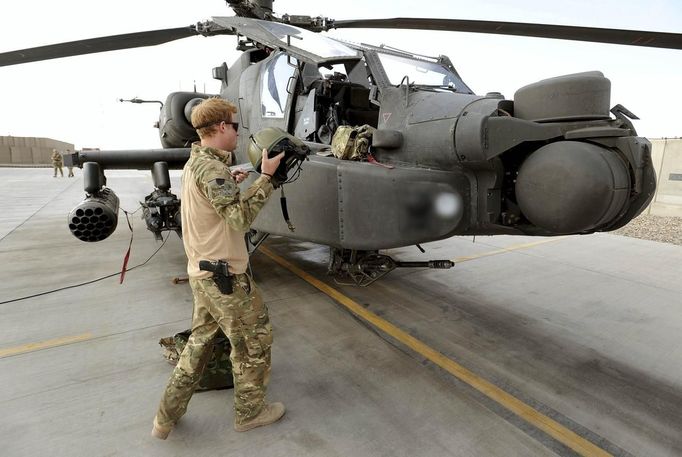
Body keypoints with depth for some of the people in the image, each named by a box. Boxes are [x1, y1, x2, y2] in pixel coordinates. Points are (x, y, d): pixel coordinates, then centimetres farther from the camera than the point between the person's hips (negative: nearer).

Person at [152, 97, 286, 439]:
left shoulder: (193, 163, 12)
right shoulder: (211, 167, -19)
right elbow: (240, 218, -25)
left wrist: (230, 185, 13)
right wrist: (266, 177, -22)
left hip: (202, 271, 10)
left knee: (200, 339, 21)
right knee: (255, 337, 8)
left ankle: (168, 416, 30)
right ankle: (250, 411, 27)